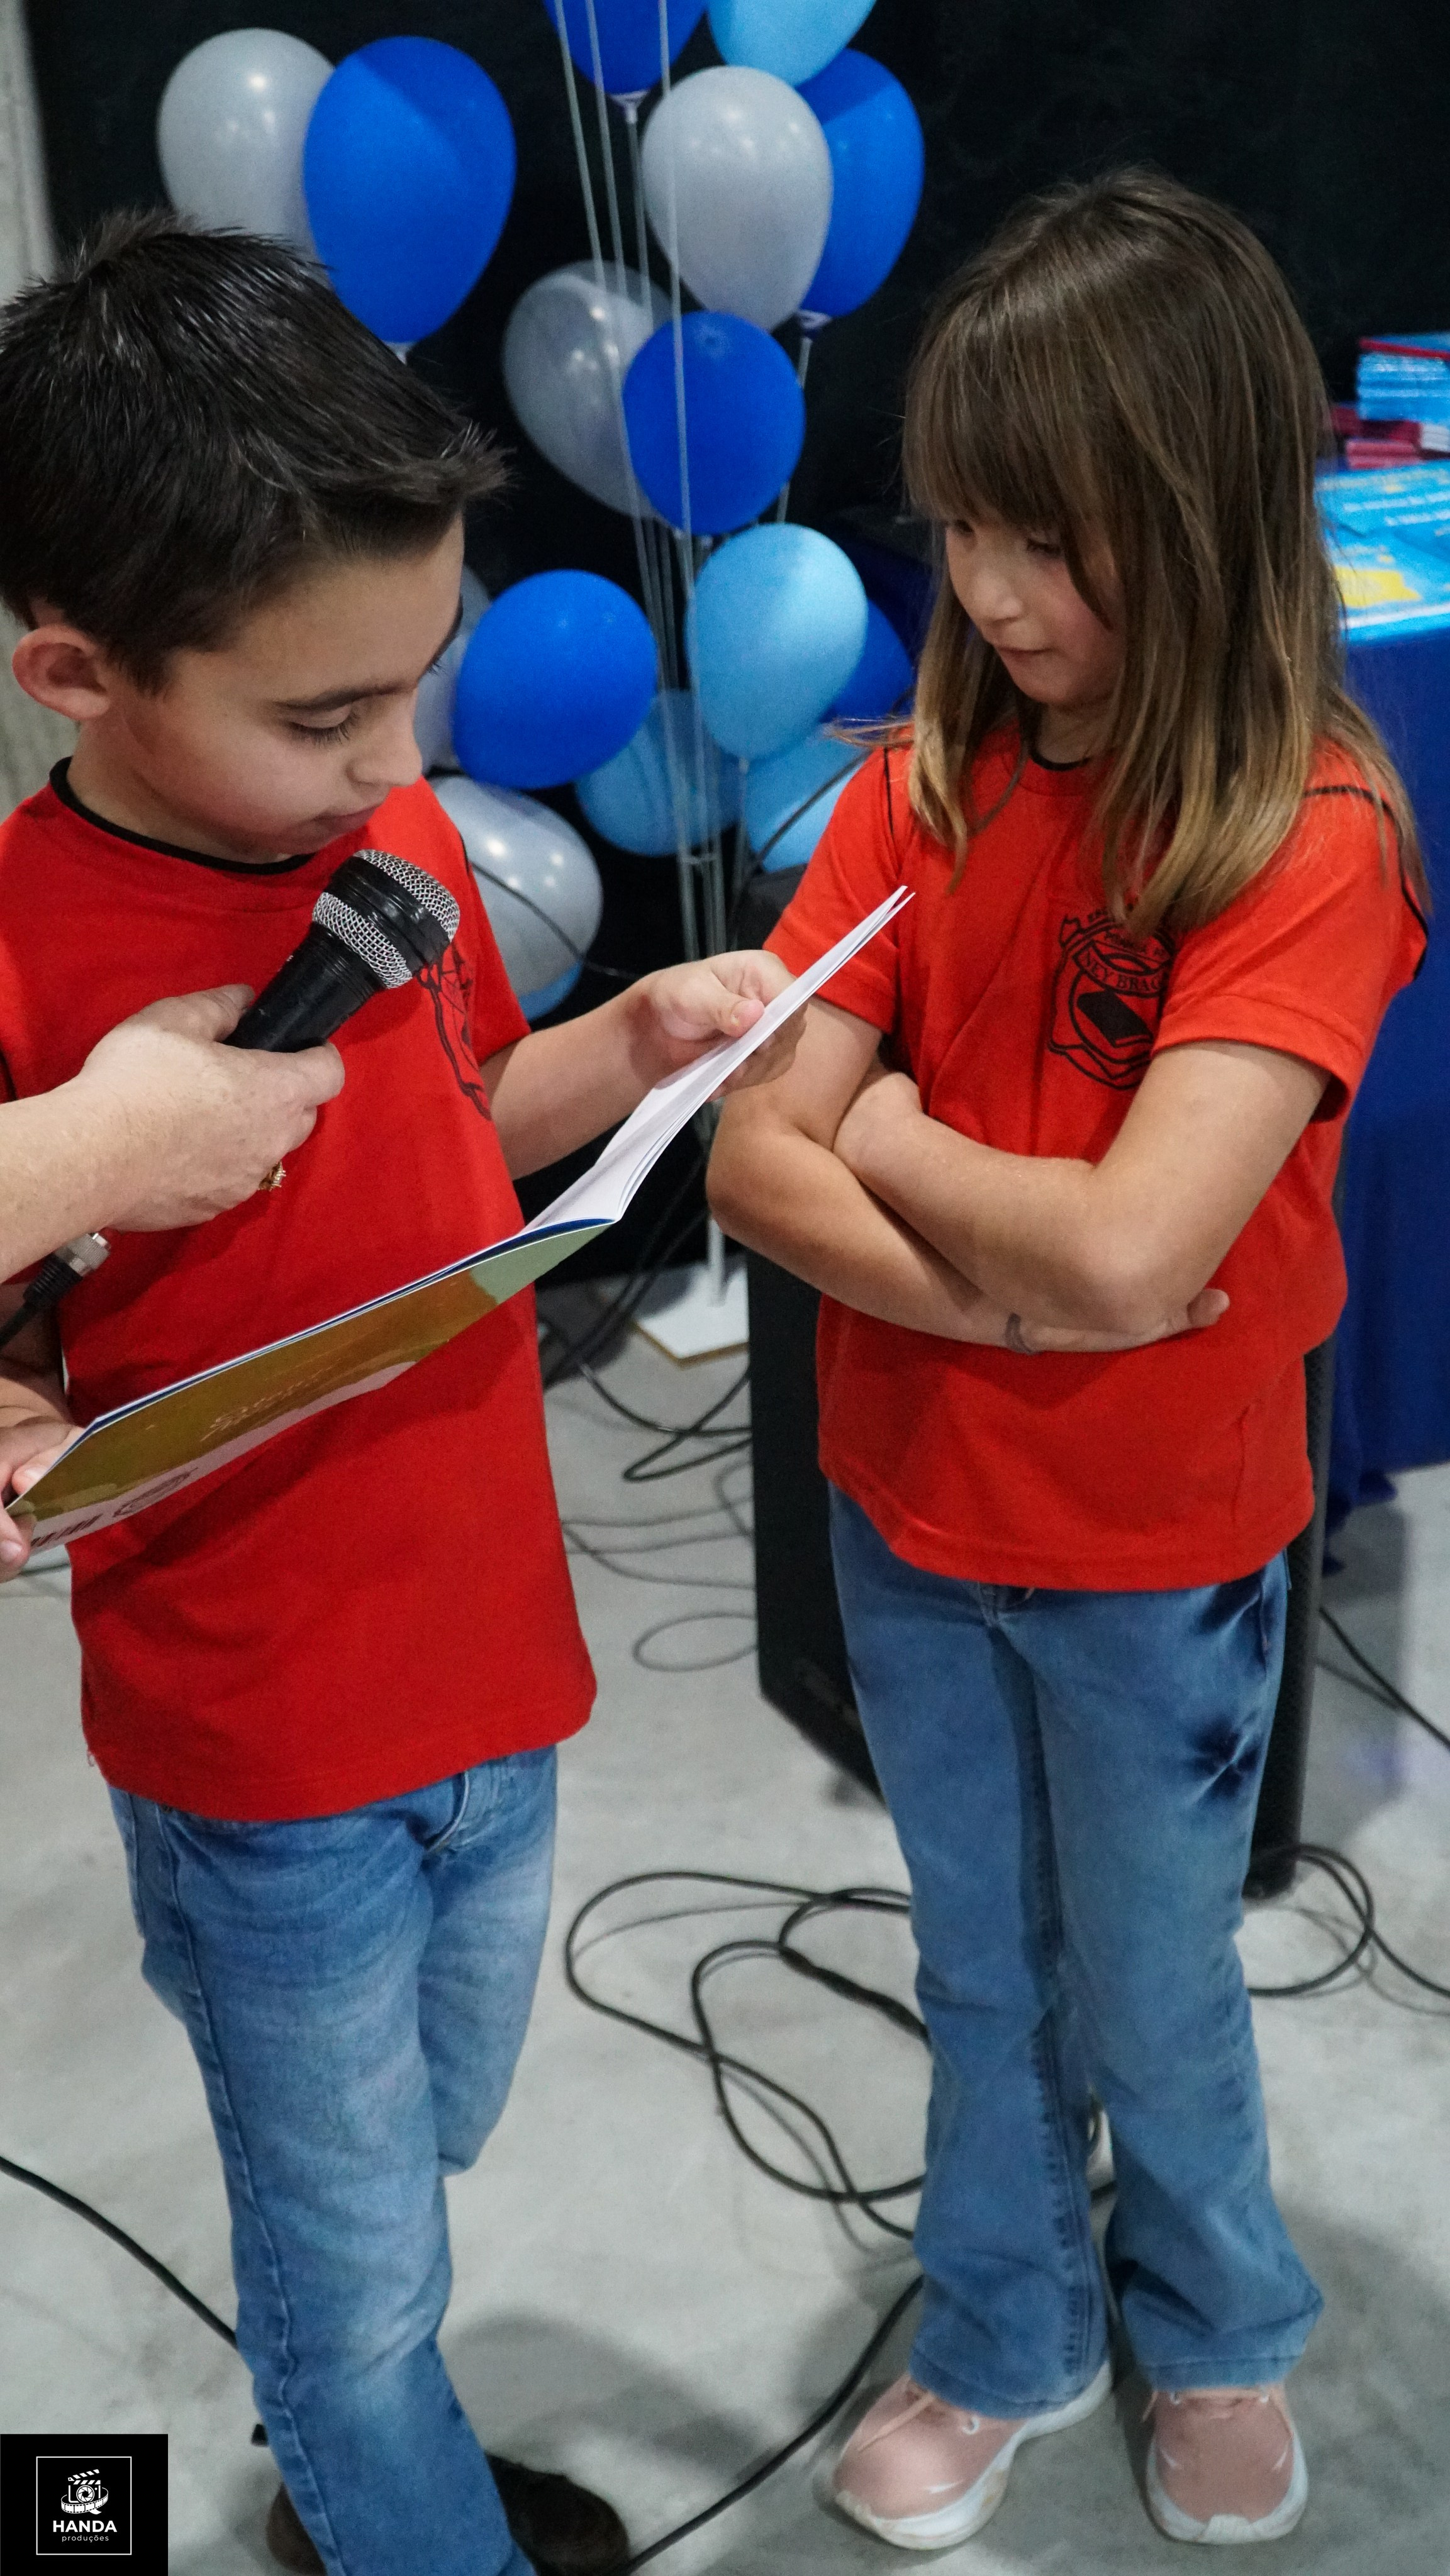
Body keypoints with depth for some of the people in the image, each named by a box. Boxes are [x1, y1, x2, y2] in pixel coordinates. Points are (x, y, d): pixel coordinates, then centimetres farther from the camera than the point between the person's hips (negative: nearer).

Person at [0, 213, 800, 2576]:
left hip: (492, 1659, 7)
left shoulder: (402, 837, -4)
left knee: (434, 2137, 29)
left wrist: (636, 1040, -5)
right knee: (360, 2259, 16)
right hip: (258, 1754, -7)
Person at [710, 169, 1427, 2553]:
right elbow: (750, 1152, -14)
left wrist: (894, 1136, -16)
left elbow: (1130, 1246, -31)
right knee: (982, 1975, 22)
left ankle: (1219, 2335, 49)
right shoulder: (930, 784, -7)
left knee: (1149, 1998, 18)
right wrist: (1025, 1284, -25)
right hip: (907, 1509, 4)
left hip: (1158, 1553, -4)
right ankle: (1008, 2345, 48)